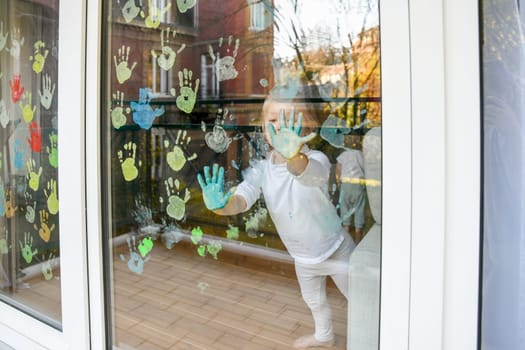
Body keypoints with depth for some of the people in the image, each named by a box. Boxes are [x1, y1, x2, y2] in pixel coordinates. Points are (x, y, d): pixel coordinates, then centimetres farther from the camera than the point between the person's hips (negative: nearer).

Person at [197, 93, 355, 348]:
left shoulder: (316, 159, -28)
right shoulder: (262, 169, -13)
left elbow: (308, 173, -52)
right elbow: (242, 199, -26)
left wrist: (293, 155, -76)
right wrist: (221, 205, -50)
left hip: (336, 251, -5)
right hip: (303, 258, 6)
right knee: (314, 301, 29)